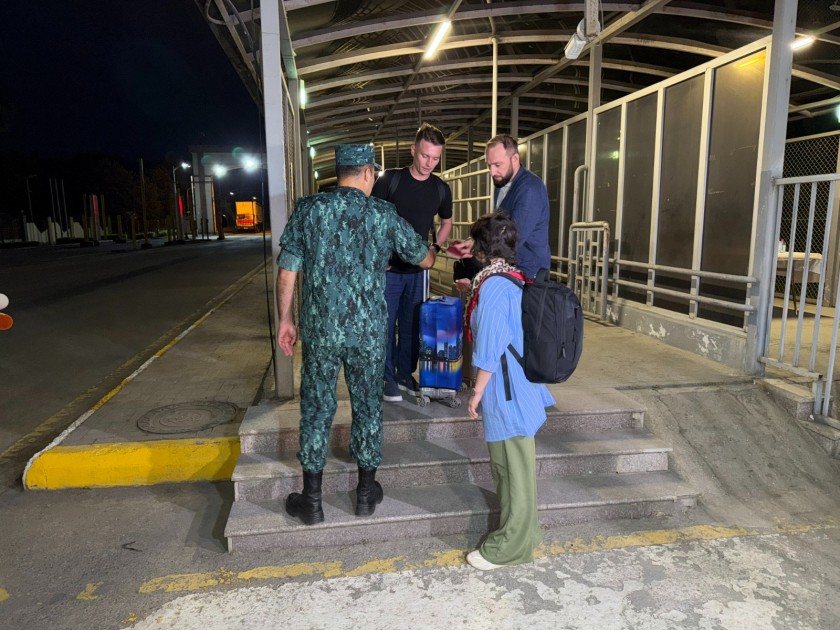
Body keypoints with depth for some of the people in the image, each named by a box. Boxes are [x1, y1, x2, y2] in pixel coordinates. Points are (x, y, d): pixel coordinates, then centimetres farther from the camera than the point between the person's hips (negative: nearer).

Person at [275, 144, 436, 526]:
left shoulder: (308, 209, -1)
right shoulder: (383, 214, -1)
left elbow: (287, 272, -2)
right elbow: (425, 259, 10)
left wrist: (285, 319, 9)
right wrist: (433, 252, 34)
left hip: (319, 329, 0)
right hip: (368, 330, 0)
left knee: (316, 409, 10)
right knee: (367, 407, 14)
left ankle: (311, 499, 20)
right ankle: (366, 493, 26)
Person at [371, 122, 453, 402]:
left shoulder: (441, 189, 3)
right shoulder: (390, 180, -9)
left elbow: (446, 222, 20)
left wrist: (435, 247, 5)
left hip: (418, 269, 4)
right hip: (388, 267, -3)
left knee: (412, 326, 12)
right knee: (387, 325, 2)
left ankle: (406, 375, 27)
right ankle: (389, 379, 16)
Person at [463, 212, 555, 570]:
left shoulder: (493, 286, -19)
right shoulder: (516, 279, 8)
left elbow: (490, 347, -20)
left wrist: (477, 392, -12)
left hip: (504, 389, -10)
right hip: (520, 385, 10)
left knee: (512, 466, 2)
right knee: (513, 463, 20)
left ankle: (510, 547, 17)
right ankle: (522, 533, 35)